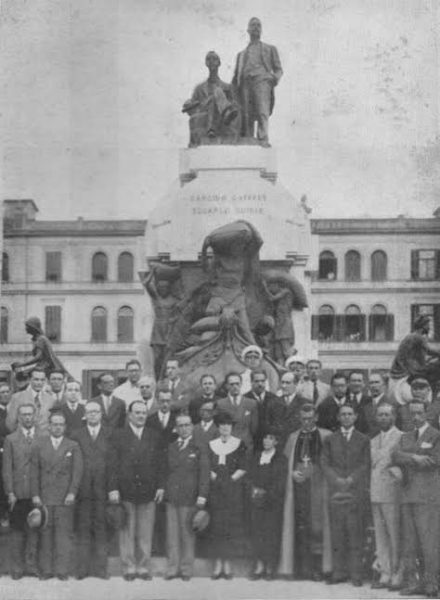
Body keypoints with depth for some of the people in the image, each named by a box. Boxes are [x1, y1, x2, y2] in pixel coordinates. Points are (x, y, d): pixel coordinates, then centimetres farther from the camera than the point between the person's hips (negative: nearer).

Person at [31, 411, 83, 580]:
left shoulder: (73, 446, 8)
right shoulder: (39, 445, 10)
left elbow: (77, 471, 2)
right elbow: (34, 471, 8)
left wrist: (72, 493, -9)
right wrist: (35, 494, 0)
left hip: (65, 498, -1)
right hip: (44, 497, 1)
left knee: (64, 533, -5)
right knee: (45, 533, 0)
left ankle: (62, 570, -1)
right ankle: (46, 570, 5)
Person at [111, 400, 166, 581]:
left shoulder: (154, 436, 11)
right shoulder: (119, 435, 3)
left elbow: (160, 463, 10)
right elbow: (114, 463, -2)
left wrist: (160, 486, 2)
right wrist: (114, 488, -8)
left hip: (148, 491, 2)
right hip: (126, 491, -2)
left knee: (146, 533, 4)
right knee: (127, 532, 3)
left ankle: (143, 568, 11)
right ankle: (129, 568, 11)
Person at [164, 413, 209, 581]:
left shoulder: (199, 448, 1)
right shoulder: (170, 448, 14)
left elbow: (204, 473, -3)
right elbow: (165, 470, 13)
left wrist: (202, 495, -11)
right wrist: (162, 490, 3)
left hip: (189, 497, -3)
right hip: (171, 496, 3)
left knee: (187, 533, 2)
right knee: (172, 533, 4)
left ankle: (186, 569, 11)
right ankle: (173, 567, 11)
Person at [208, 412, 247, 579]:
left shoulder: (239, 444, 5)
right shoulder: (211, 445, 11)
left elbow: (243, 468, -1)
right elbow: (208, 467, 6)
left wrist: (230, 479, -9)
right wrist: (214, 478, -9)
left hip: (234, 489, -2)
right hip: (215, 489, 2)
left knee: (232, 526, -4)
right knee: (216, 526, -1)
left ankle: (227, 565, 1)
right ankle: (218, 564, 2)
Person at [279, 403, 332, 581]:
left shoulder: (326, 436, 4)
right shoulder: (293, 437, 15)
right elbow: (286, 461, 17)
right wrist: (292, 472, -1)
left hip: (317, 486, -3)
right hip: (298, 485, 3)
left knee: (316, 526, -8)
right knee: (299, 527, 1)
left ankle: (317, 568, -4)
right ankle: (301, 568, 4)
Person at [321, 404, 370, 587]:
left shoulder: (363, 440, 10)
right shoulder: (330, 440, 15)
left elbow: (365, 465, 3)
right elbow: (325, 463, 7)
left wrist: (351, 479, -10)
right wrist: (337, 480, -7)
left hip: (357, 491, -2)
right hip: (336, 491, 2)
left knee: (355, 533, -4)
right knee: (336, 532, -1)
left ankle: (356, 574, -1)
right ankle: (338, 572, 4)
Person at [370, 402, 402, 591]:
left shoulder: (401, 438, -3)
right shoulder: (373, 441, 19)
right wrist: (369, 487, 13)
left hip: (393, 493, -7)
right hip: (375, 494, 7)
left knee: (395, 536, -5)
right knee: (380, 536, 7)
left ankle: (397, 576, -1)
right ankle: (385, 575, 12)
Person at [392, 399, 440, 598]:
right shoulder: (405, 437, 20)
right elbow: (396, 456, 4)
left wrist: (407, 460, -4)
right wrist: (415, 457, -13)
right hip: (408, 494, 5)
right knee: (409, 542, 4)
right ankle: (411, 581, 7)